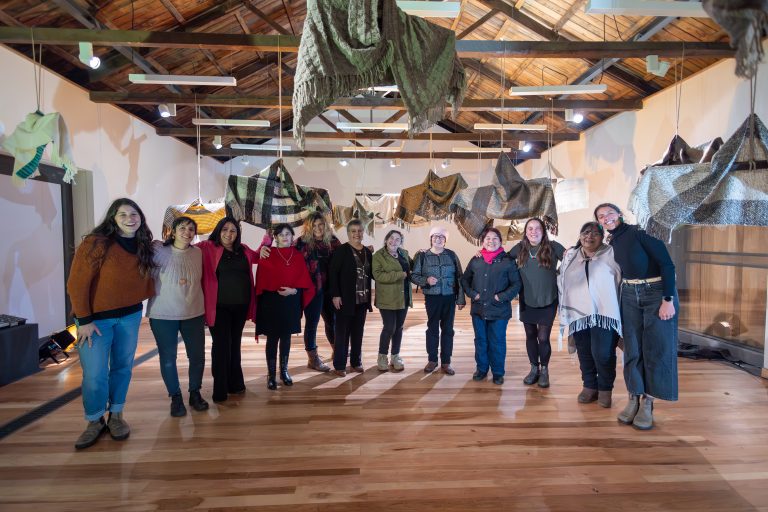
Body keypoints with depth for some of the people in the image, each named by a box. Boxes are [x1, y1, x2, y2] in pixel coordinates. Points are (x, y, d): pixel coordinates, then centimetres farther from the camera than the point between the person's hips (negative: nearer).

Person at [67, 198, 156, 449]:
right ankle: (94, 422, 23)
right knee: (94, 374, -1)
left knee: (123, 367, 13)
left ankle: (116, 416, 31)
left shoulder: (144, 246, 1)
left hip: (130, 316, 4)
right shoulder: (96, 243, -16)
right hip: (96, 318, -4)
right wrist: (84, 320, -15)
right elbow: (77, 284, -15)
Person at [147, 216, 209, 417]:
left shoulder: (198, 253, 4)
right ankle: (175, 397, 24)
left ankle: (195, 393, 29)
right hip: (163, 315, -3)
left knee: (198, 356, 9)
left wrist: (204, 310, 14)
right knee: (168, 358, 6)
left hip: (194, 314, 3)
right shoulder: (159, 250, -7)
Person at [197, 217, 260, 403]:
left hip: (241, 306, 5)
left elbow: (259, 257, 25)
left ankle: (235, 383, 29)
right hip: (219, 307, -5)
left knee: (235, 344, 16)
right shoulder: (208, 248, -5)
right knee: (221, 346, 0)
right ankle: (220, 390, 12)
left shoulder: (243, 250, 9)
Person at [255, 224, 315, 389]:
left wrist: (294, 290, -13)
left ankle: (284, 371, 25)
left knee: (286, 337, 13)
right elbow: (262, 280, -5)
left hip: (291, 302, 3)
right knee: (272, 339, 4)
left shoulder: (298, 256, 5)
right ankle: (271, 375, 14)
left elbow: (304, 280, 3)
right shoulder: (268, 255, -4)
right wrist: (279, 290, -12)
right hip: (272, 302, -3)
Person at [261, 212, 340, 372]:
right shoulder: (303, 242, -9)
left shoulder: (332, 241, 3)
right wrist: (266, 249, -30)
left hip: (329, 288, 5)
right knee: (312, 323, 6)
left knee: (332, 319, 19)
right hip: (312, 289, -5)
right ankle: (312, 359, 19)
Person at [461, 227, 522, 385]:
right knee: (480, 341, 14)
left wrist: (502, 297, -15)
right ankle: (481, 369, 29)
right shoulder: (475, 260, 4)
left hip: (499, 310, -3)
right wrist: (472, 293, -3)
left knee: (497, 342, 6)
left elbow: (516, 284, -5)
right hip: (478, 309, 3)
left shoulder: (508, 261, -5)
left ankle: (498, 372, 22)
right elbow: (465, 279, 12)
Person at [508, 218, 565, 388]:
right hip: (527, 302, 3)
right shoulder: (520, 248, 0)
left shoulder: (553, 247, -8)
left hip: (548, 301, -3)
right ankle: (534, 368, 32)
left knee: (543, 337, 0)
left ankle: (544, 370, 23)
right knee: (530, 336, 14)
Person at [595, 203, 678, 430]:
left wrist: (668, 300, -20)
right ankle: (633, 399, 15)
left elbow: (667, 264, -17)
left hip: (657, 292, -6)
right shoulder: (613, 242, 6)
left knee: (657, 349, 0)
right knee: (632, 349, 5)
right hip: (630, 296, 6)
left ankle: (647, 403, 10)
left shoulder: (640, 232, -13)